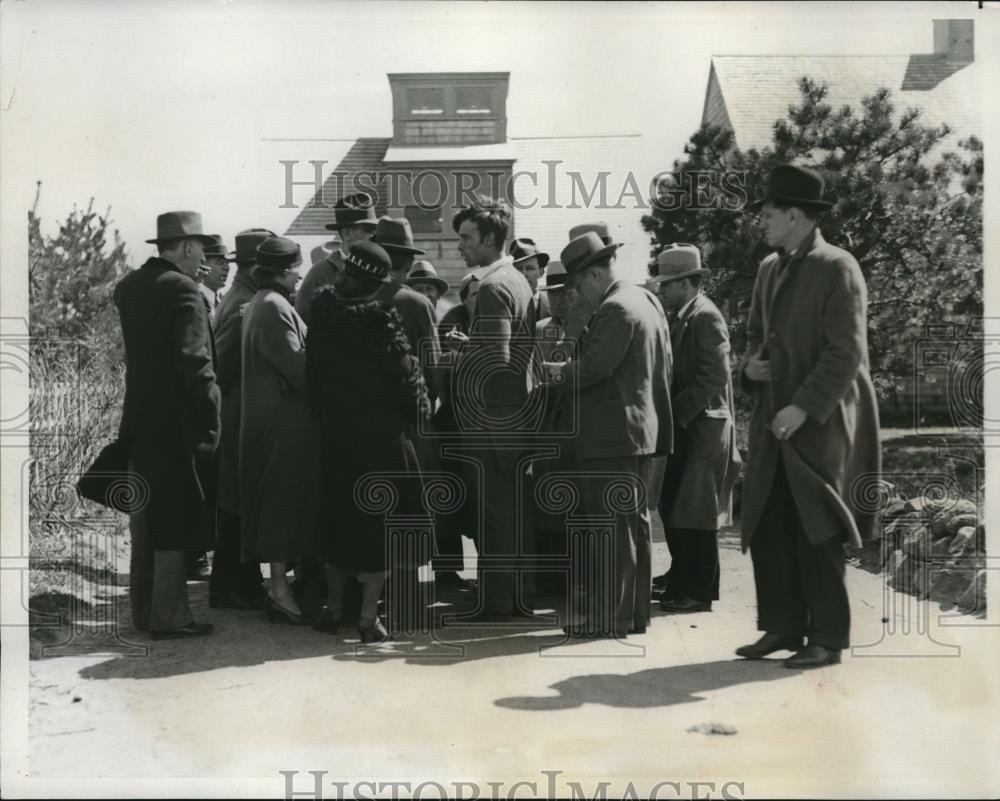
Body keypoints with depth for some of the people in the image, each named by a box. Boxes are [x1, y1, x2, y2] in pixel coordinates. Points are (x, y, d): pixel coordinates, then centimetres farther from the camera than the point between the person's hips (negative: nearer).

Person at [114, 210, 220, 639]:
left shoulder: (129, 286, 9)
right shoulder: (182, 290, -15)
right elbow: (195, 362, -20)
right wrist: (210, 422, -17)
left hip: (138, 419, 8)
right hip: (176, 422, -8)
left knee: (145, 517, 15)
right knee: (175, 521, 0)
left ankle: (144, 610, 23)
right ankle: (168, 616, 4)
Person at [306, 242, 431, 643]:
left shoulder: (321, 316, -1)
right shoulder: (380, 318, -15)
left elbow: (311, 374, 5)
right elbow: (404, 371, -12)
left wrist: (325, 415, 15)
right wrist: (416, 411, 5)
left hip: (334, 433, 5)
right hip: (380, 434, -4)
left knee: (339, 518, 18)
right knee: (378, 521, 4)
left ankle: (334, 607, 25)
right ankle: (369, 616, 4)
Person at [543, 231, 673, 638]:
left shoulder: (614, 310, -17)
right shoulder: (647, 300, 13)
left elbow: (592, 369, -22)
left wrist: (559, 371, -5)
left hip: (611, 436, -10)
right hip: (643, 430, 10)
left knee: (609, 529, -4)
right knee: (634, 522, 15)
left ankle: (607, 616, 1)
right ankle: (634, 611, 22)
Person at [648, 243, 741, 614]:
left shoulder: (705, 317, -14)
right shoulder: (679, 316, 13)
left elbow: (715, 375, -21)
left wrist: (679, 413, -18)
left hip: (702, 427, -9)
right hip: (681, 425, 9)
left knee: (693, 512, -3)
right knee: (672, 506, 15)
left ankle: (698, 591, 5)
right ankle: (683, 575, 27)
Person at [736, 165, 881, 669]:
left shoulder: (837, 269, -10)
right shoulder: (768, 269, 14)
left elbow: (846, 352, -16)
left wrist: (803, 408, -21)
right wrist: (751, 365, 3)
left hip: (820, 422, -7)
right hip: (772, 421, 7)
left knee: (817, 533, -3)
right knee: (765, 527, 7)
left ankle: (829, 639, 7)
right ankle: (783, 627, 18)